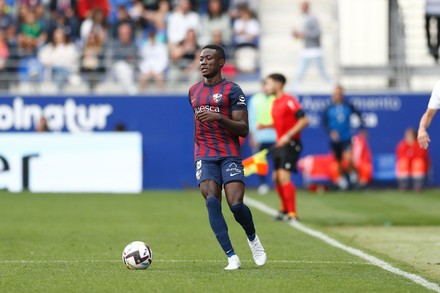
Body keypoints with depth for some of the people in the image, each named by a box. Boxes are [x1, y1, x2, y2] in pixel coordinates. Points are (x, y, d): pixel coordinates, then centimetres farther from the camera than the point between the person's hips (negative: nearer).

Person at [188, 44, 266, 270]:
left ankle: (252, 238, 18)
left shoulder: (232, 90, -1)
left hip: (230, 155, -4)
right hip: (204, 157, 4)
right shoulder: (194, 91, 16)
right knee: (212, 201, -19)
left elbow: (243, 129, -8)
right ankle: (232, 258, -19)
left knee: (236, 205, -17)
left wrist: (219, 118, -21)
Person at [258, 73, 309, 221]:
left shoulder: (289, 101, -14)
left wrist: (288, 135, -25)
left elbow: (304, 120, -18)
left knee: (284, 177, -17)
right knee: (277, 178, 12)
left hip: (290, 144, -9)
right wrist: (265, 126, 9)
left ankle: (292, 213, -14)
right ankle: (285, 209, 28)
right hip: (279, 144, 9)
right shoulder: (275, 103, 13)